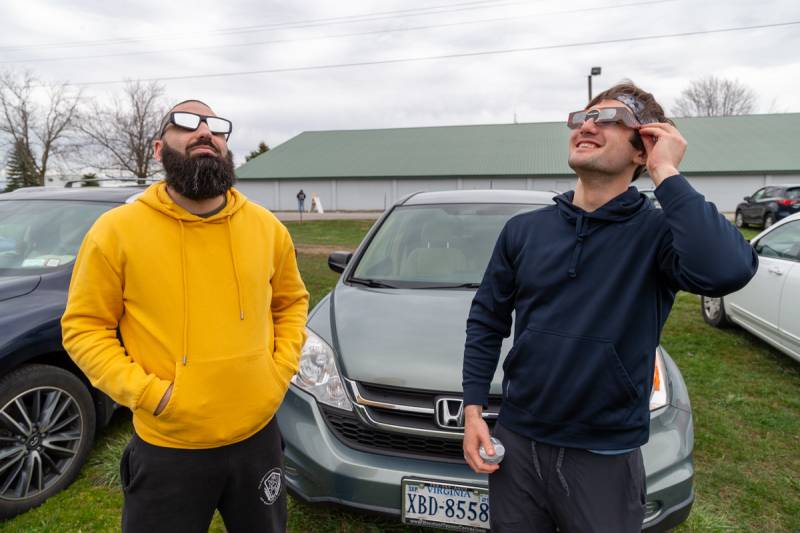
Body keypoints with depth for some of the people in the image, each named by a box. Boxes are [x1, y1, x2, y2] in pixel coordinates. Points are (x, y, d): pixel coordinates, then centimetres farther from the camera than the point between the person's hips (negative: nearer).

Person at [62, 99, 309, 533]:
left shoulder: (267, 227, 0)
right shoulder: (117, 230, -9)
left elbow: (291, 301, 12)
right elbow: (83, 327, -4)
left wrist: (282, 369, 0)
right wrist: (146, 391, -14)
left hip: (258, 437, 3)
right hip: (167, 452, -3)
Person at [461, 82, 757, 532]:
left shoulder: (659, 232, -10)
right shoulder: (524, 229, 0)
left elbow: (725, 270, -33)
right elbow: (486, 321, 4)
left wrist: (666, 172, -22)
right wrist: (473, 409, -2)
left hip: (605, 457, -2)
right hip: (517, 442, 3)